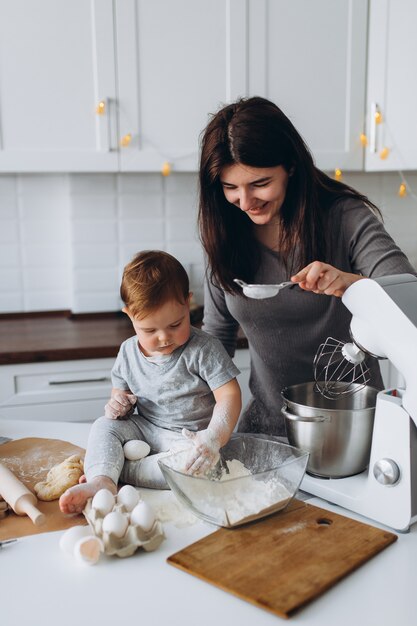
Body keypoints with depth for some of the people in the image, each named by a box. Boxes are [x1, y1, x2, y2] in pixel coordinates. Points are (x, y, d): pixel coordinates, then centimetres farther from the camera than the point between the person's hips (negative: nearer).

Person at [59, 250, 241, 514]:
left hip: (189, 437, -5)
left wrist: (213, 438, -37)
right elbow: (121, 392, 14)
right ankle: (101, 481, -33)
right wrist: (117, 405, -12)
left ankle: (113, 470, -24)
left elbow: (230, 396, -21)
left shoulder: (204, 350, -16)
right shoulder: (129, 352, 0)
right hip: (145, 429, 5)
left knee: (194, 465, -35)